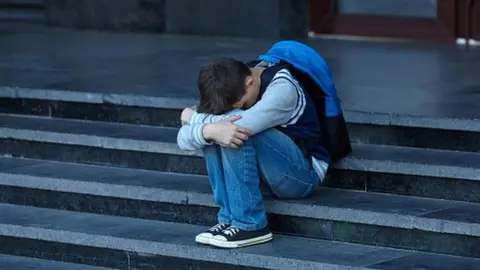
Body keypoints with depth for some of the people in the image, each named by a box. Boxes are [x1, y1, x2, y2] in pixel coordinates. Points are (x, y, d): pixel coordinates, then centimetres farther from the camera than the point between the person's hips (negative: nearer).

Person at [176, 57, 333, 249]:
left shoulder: (283, 88, -23)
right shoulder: (231, 91, -4)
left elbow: (242, 124, -38)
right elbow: (183, 139, -13)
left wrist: (193, 118, -22)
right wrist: (209, 131, -37)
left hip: (303, 174, -7)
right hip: (267, 175, 7)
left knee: (240, 131, -29)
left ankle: (249, 225, -24)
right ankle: (229, 218, -16)